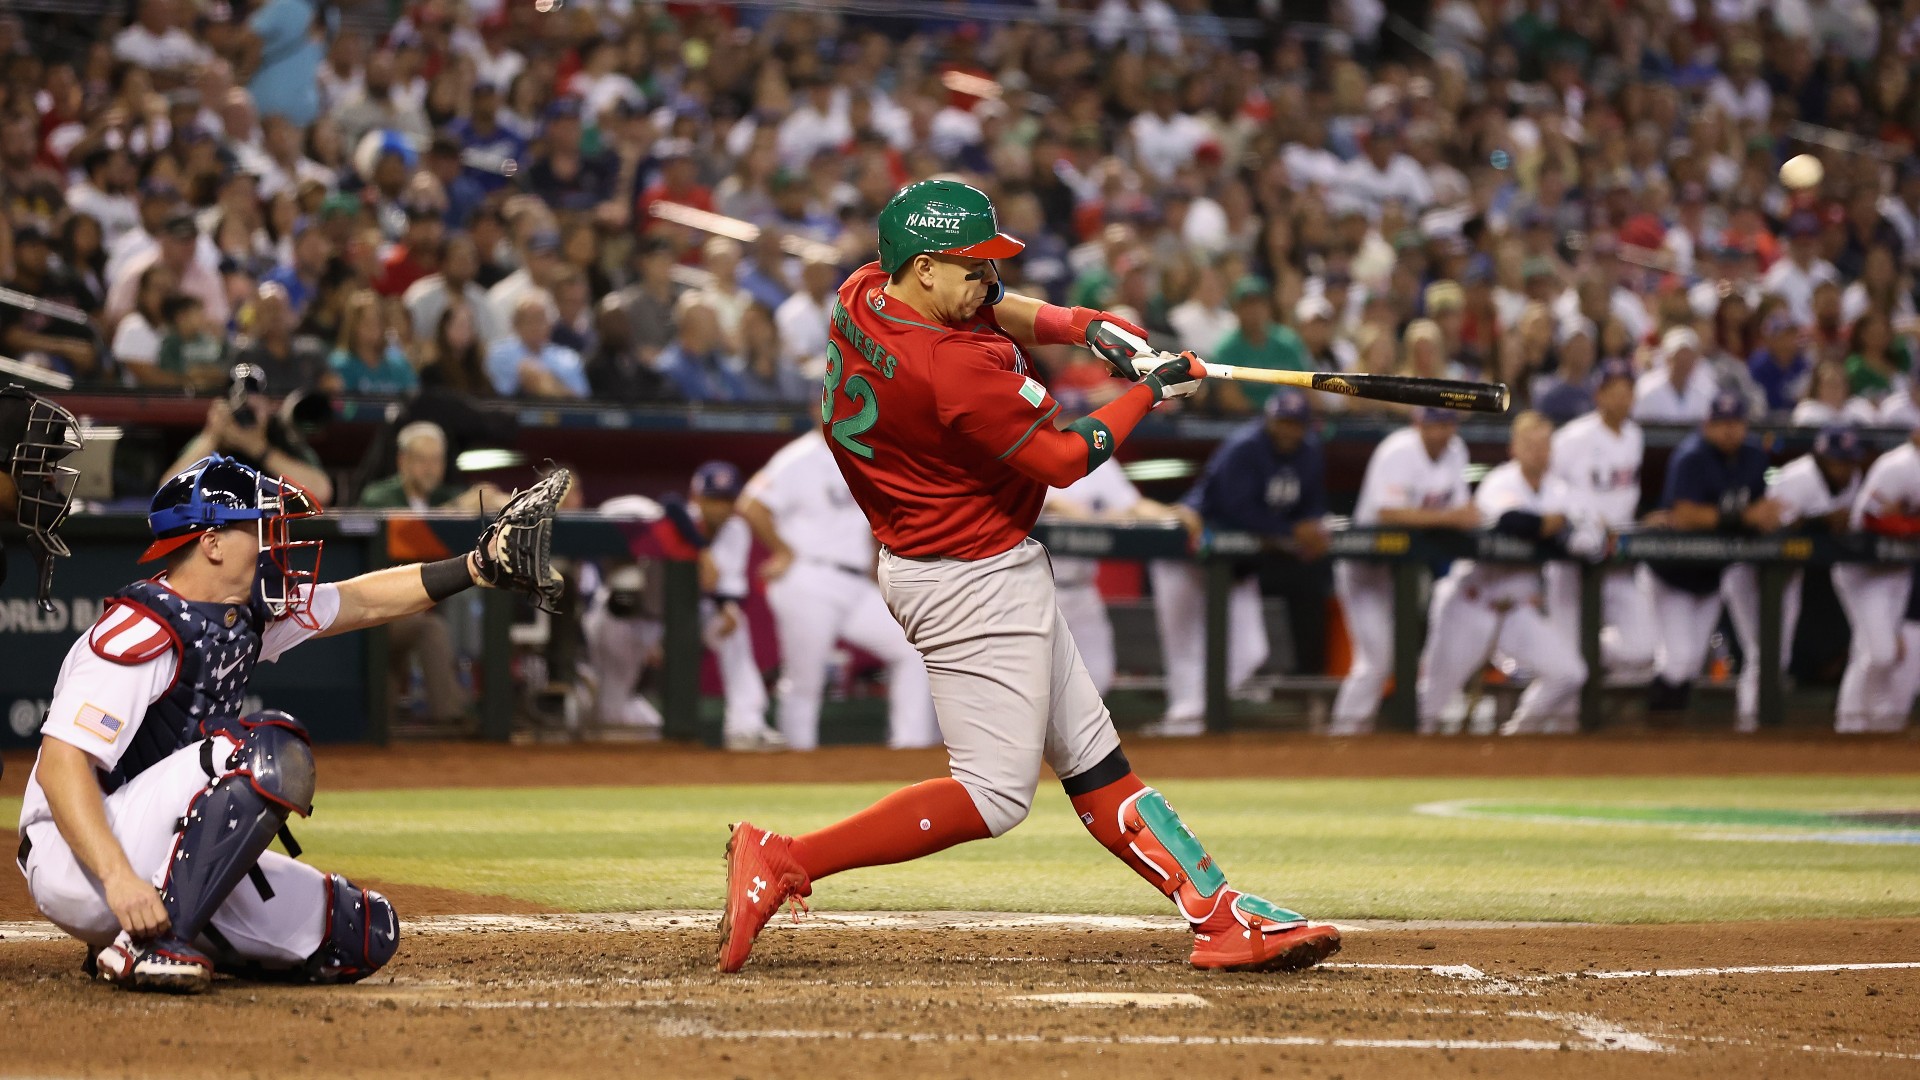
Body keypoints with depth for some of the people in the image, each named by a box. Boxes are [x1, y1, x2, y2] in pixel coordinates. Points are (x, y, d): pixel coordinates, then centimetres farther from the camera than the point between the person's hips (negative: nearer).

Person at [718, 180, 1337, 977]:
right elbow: (1063, 459, -19)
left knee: (1089, 755, 11)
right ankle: (784, 862, -8)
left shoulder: (863, 294, -2)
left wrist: (1079, 325, -2)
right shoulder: (955, 370, -30)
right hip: (974, 580, -11)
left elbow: (994, 308, 15)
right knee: (994, 796, -6)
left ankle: (1223, 918, 15)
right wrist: (1151, 391, -7)